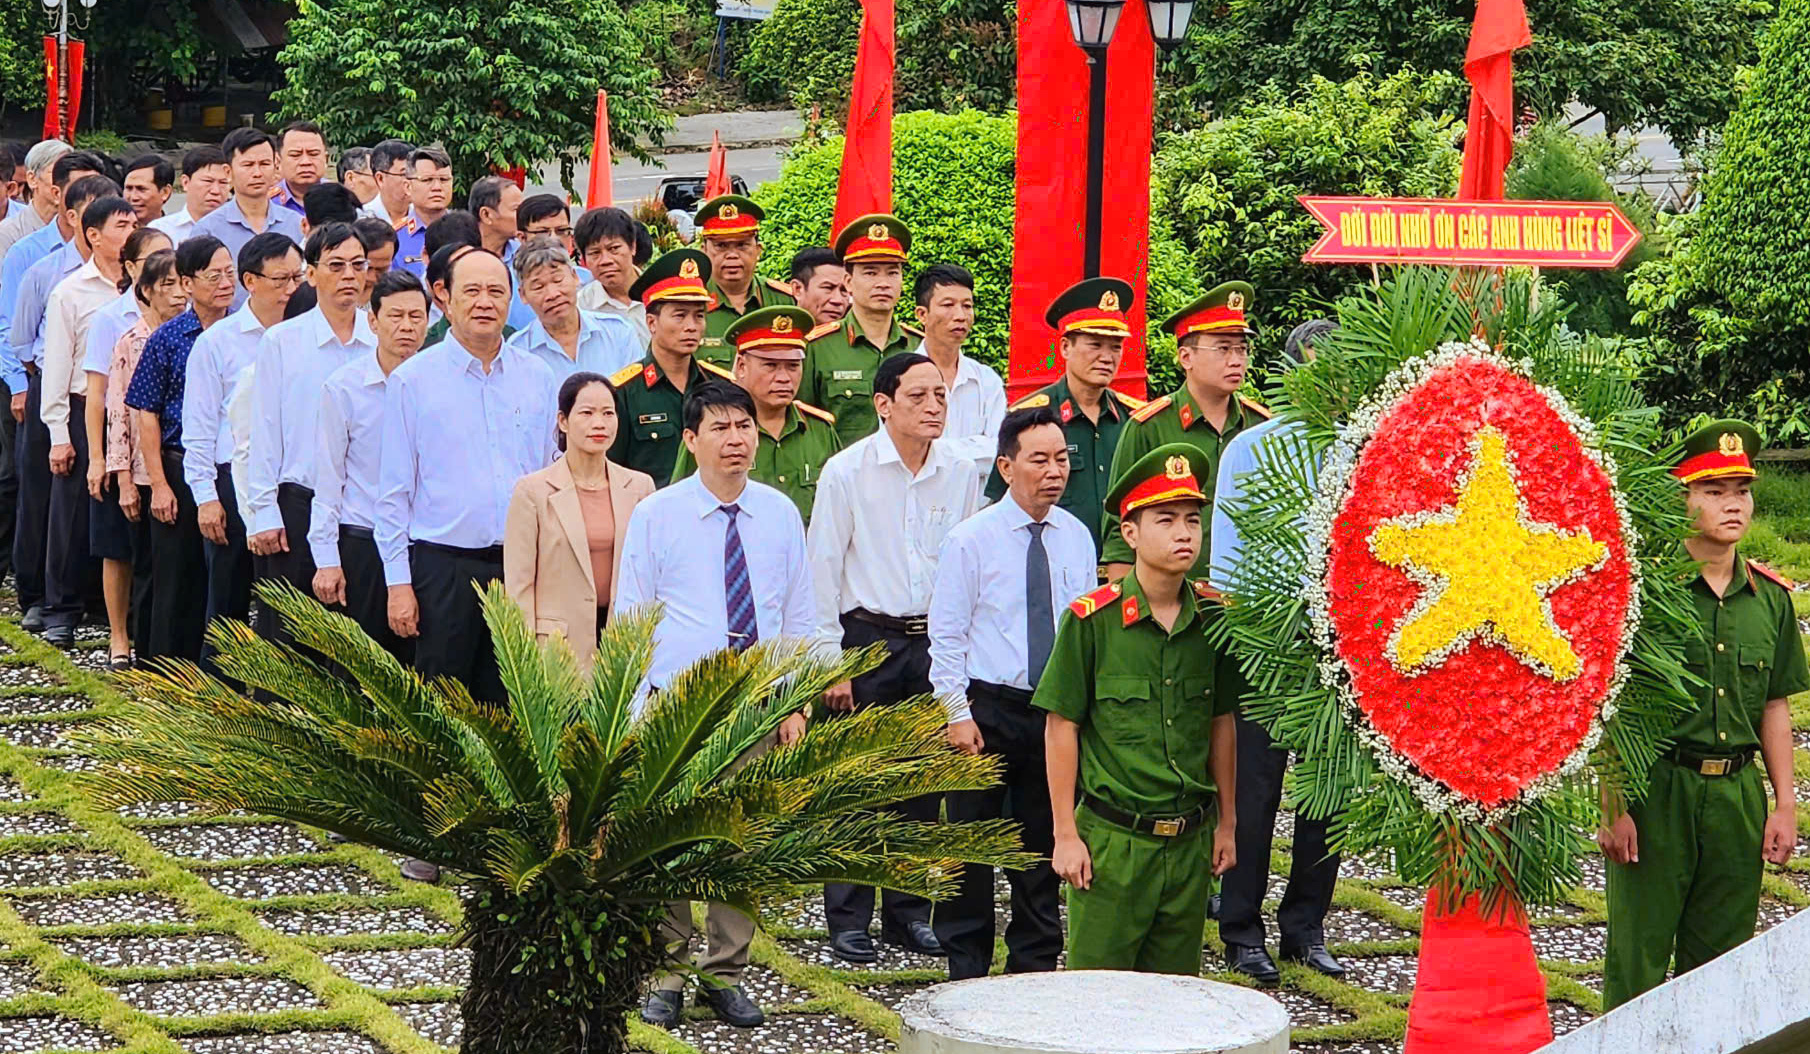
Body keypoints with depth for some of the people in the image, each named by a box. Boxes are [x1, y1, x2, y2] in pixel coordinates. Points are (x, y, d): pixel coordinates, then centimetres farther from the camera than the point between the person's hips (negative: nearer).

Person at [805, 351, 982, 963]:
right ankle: (848, 921, 7)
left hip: (936, 642, 4)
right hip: (867, 638, -3)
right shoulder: (847, 471, -5)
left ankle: (908, 913, 19)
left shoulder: (960, 476, 5)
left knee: (924, 784, 8)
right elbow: (823, 569, -4)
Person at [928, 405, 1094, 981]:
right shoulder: (971, 539, -7)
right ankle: (967, 967, 14)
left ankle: (1034, 965, 22)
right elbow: (947, 634, -6)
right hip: (988, 707, -4)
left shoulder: (1077, 538, 6)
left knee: (1044, 843, 11)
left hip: (1058, 710, 4)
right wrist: (957, 712, -11)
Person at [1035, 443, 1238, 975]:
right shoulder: (1093, 619, -8)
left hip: (1190, 841, 4)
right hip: (1112, 838, -4)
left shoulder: (1213, 618, 4)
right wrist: (1065, 834, -4)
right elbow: (1061, 727, -4)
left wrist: (1227, 824, 16)